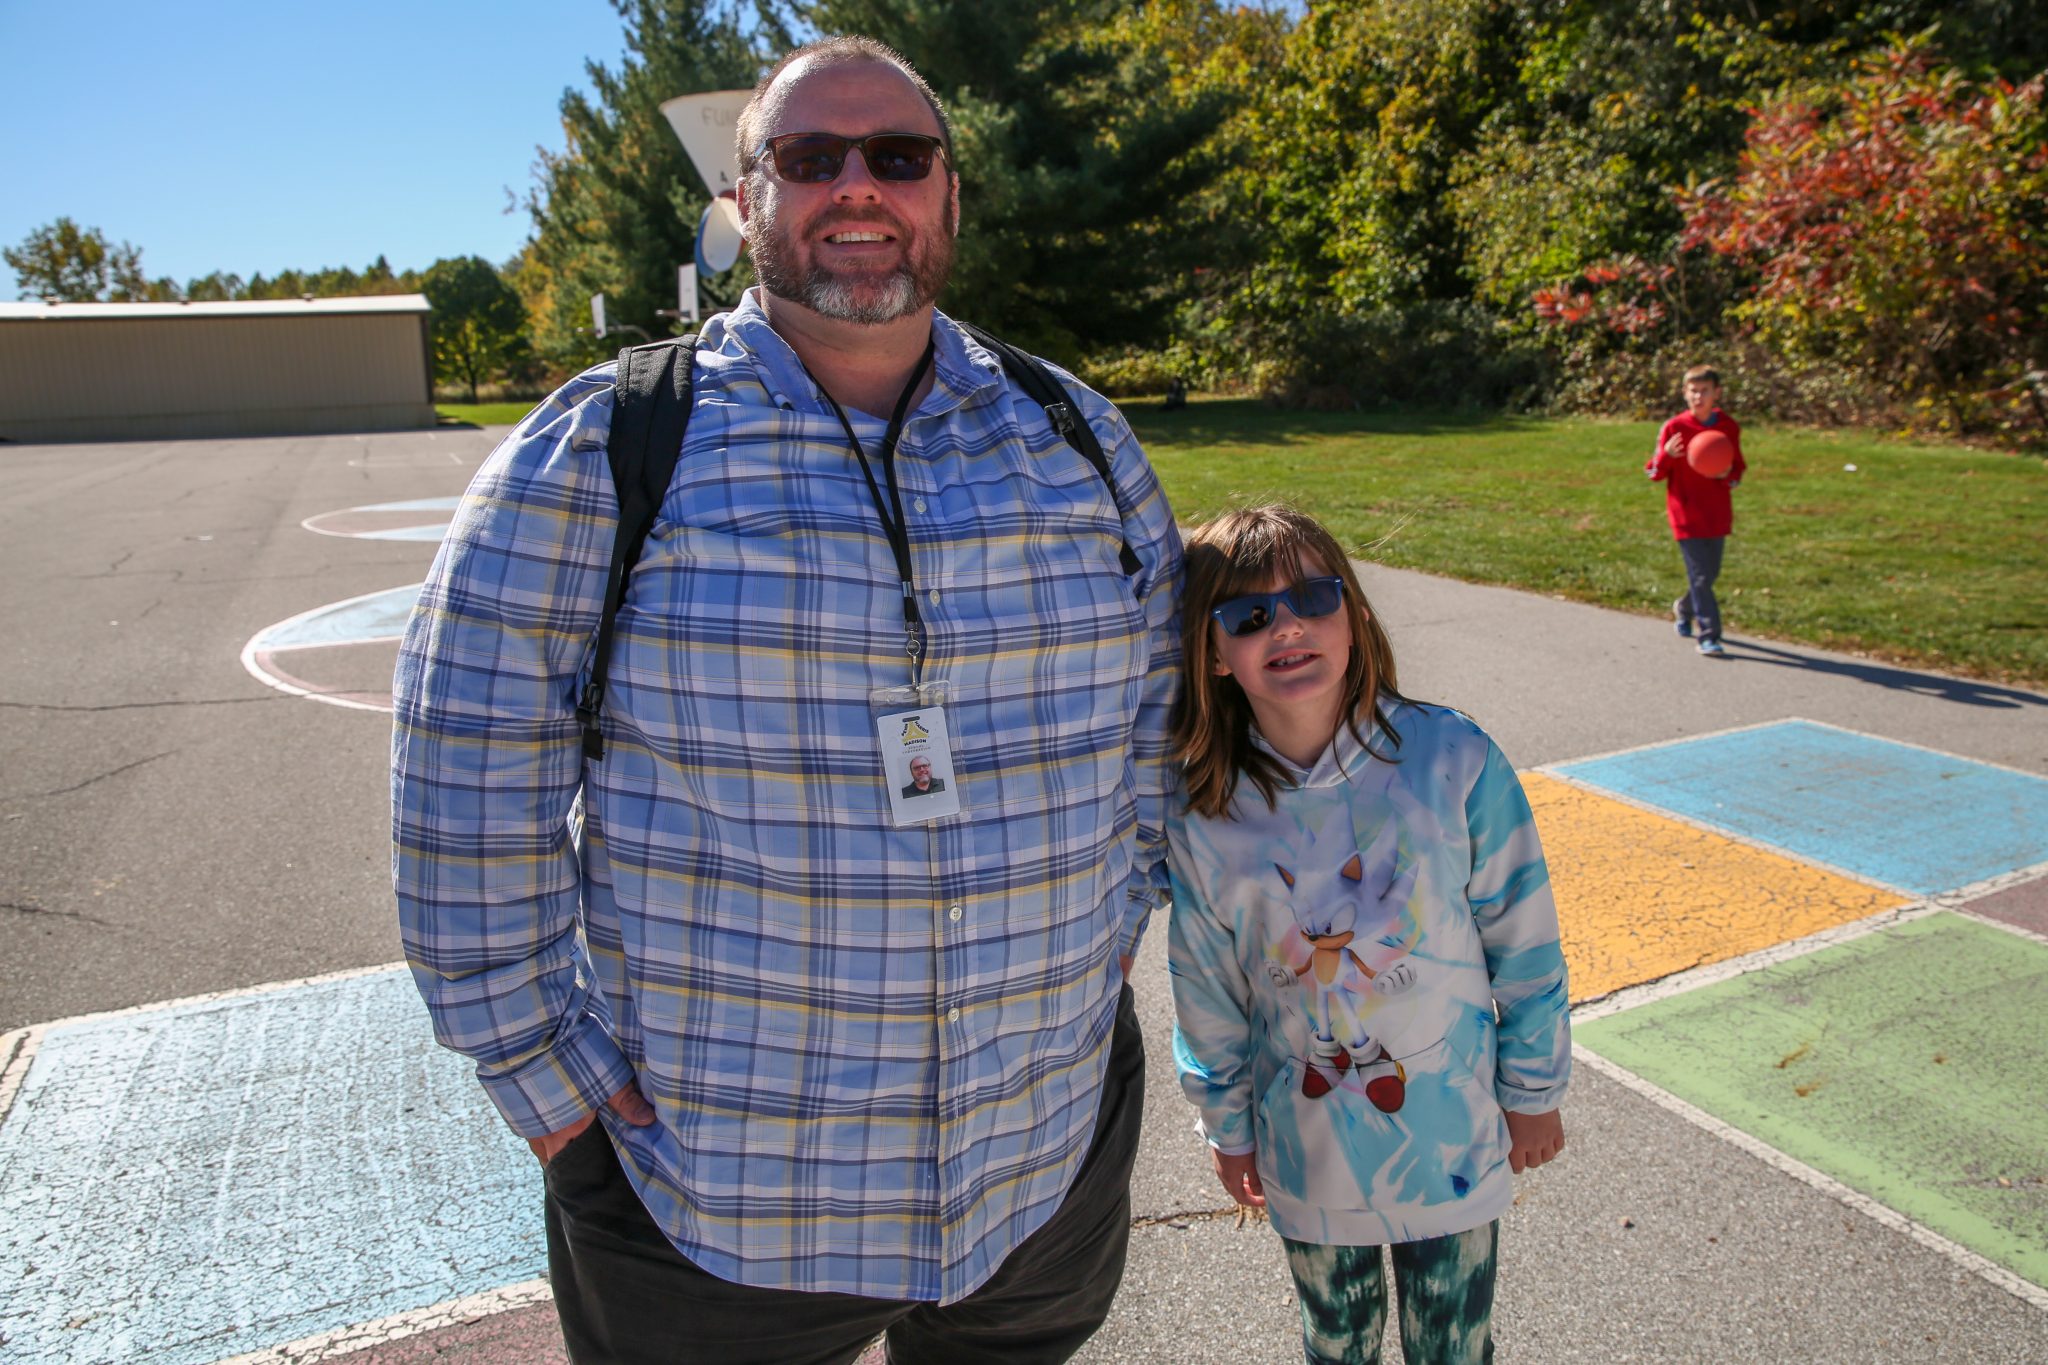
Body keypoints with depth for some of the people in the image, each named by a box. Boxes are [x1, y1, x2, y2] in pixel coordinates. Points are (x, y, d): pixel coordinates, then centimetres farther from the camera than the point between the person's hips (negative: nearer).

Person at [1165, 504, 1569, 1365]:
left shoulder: (1451, 761, -18)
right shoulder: (1202, 817, -14)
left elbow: (1523, 943, -7)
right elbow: (1208, 993, -1)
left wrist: (1533, 1092, 0)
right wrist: (1228, 1127, 8)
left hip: (1452, 1132, -1)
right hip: (1307, 1149, 1)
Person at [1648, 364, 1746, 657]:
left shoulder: (1730, 427, 2)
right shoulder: (1674, 428, -7)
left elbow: (1738, 469, 11)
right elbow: (1655, 474, -2)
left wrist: (1728, 475, -13)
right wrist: (1666, 454, -23)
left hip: (1717, 515, 4)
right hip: (1686, 515, -4)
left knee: (1709, 574, 14)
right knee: (1701, 576, -7)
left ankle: (1684, 608, 43)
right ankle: (1709, 636, -3)